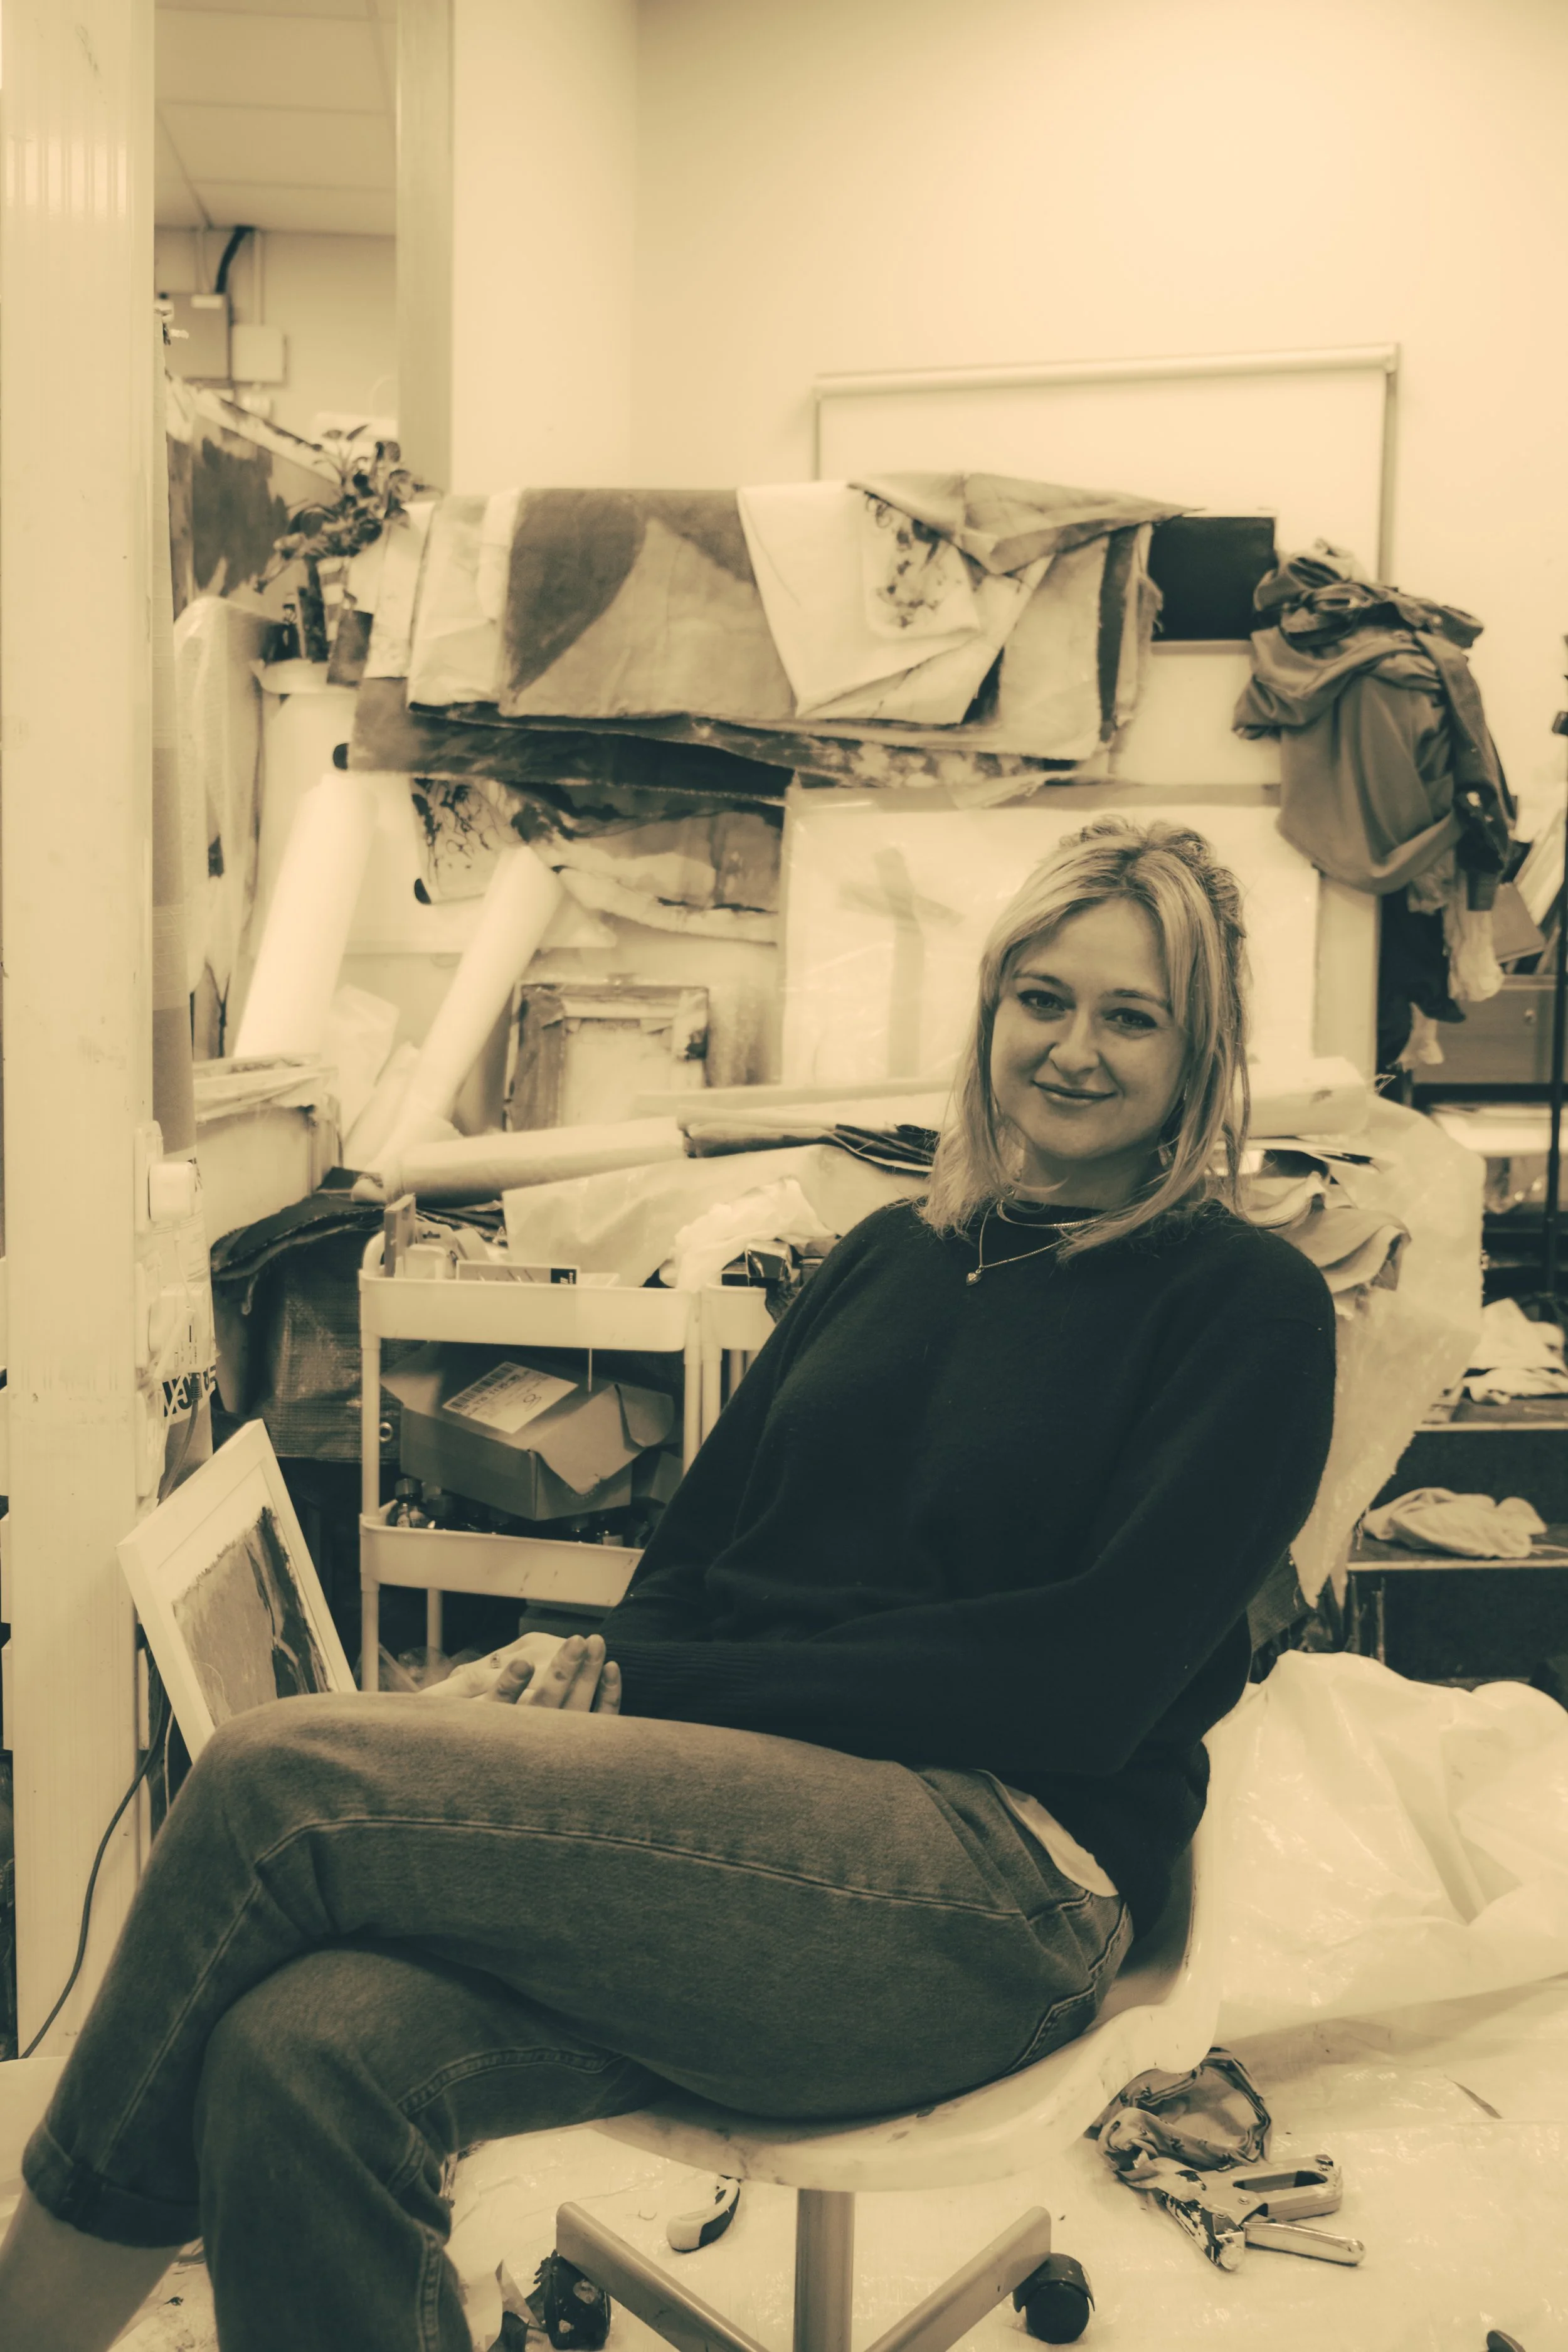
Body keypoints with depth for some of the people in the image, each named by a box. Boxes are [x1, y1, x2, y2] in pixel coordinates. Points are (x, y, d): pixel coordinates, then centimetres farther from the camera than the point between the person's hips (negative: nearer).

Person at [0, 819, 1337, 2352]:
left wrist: (657, 1687, -12)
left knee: (285, 1780, -20)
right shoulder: (895, 1251, 20)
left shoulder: (1250, 1308, 3)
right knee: (295, 2058, -26)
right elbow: (700, 1545, 16)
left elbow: (1092, 1680, -9)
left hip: (996, 1878, -5)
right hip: (730, 1816, 5)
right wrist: (587, 1667, -8)